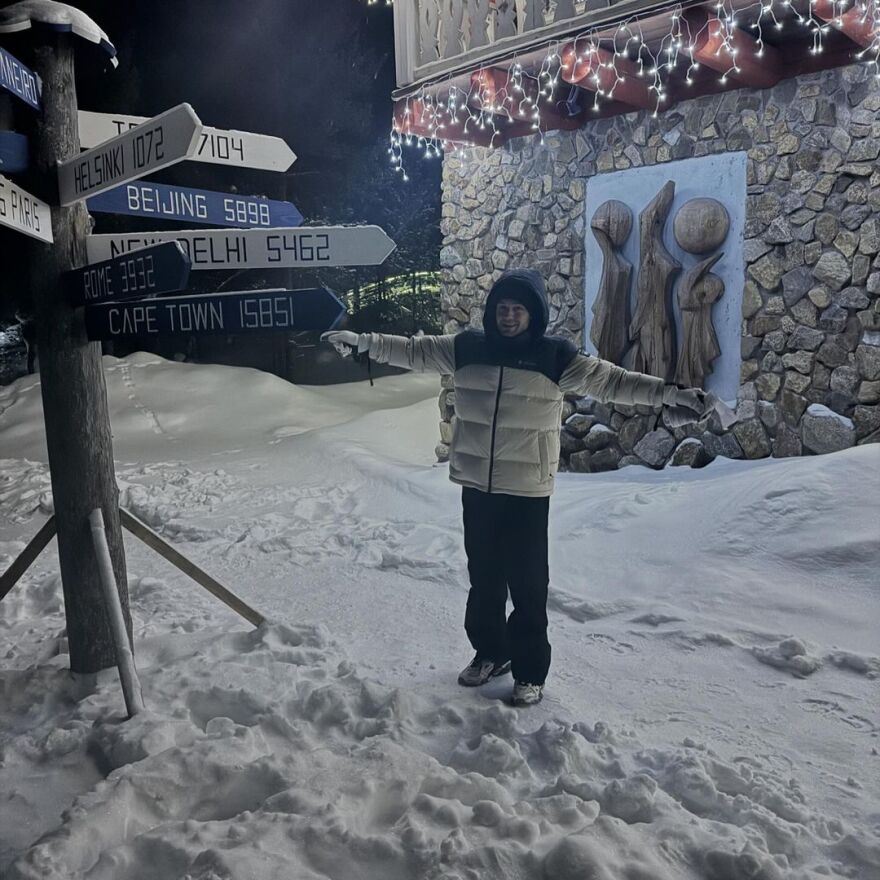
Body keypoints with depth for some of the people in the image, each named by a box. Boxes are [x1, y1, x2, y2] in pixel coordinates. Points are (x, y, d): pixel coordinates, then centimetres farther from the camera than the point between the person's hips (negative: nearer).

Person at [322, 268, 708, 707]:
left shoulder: (555, 356, -5)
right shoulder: (467, 347, 3)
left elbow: (611, 381, -7)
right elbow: (412, 350, 9)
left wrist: (671, 393, -17)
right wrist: (361, 340, 5)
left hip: (528, 491, -3)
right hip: (476, 486, 4)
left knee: (528, 584, 4)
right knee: (483, 577, 17)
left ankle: (530, 672, 22)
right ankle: (490, 652, 38)